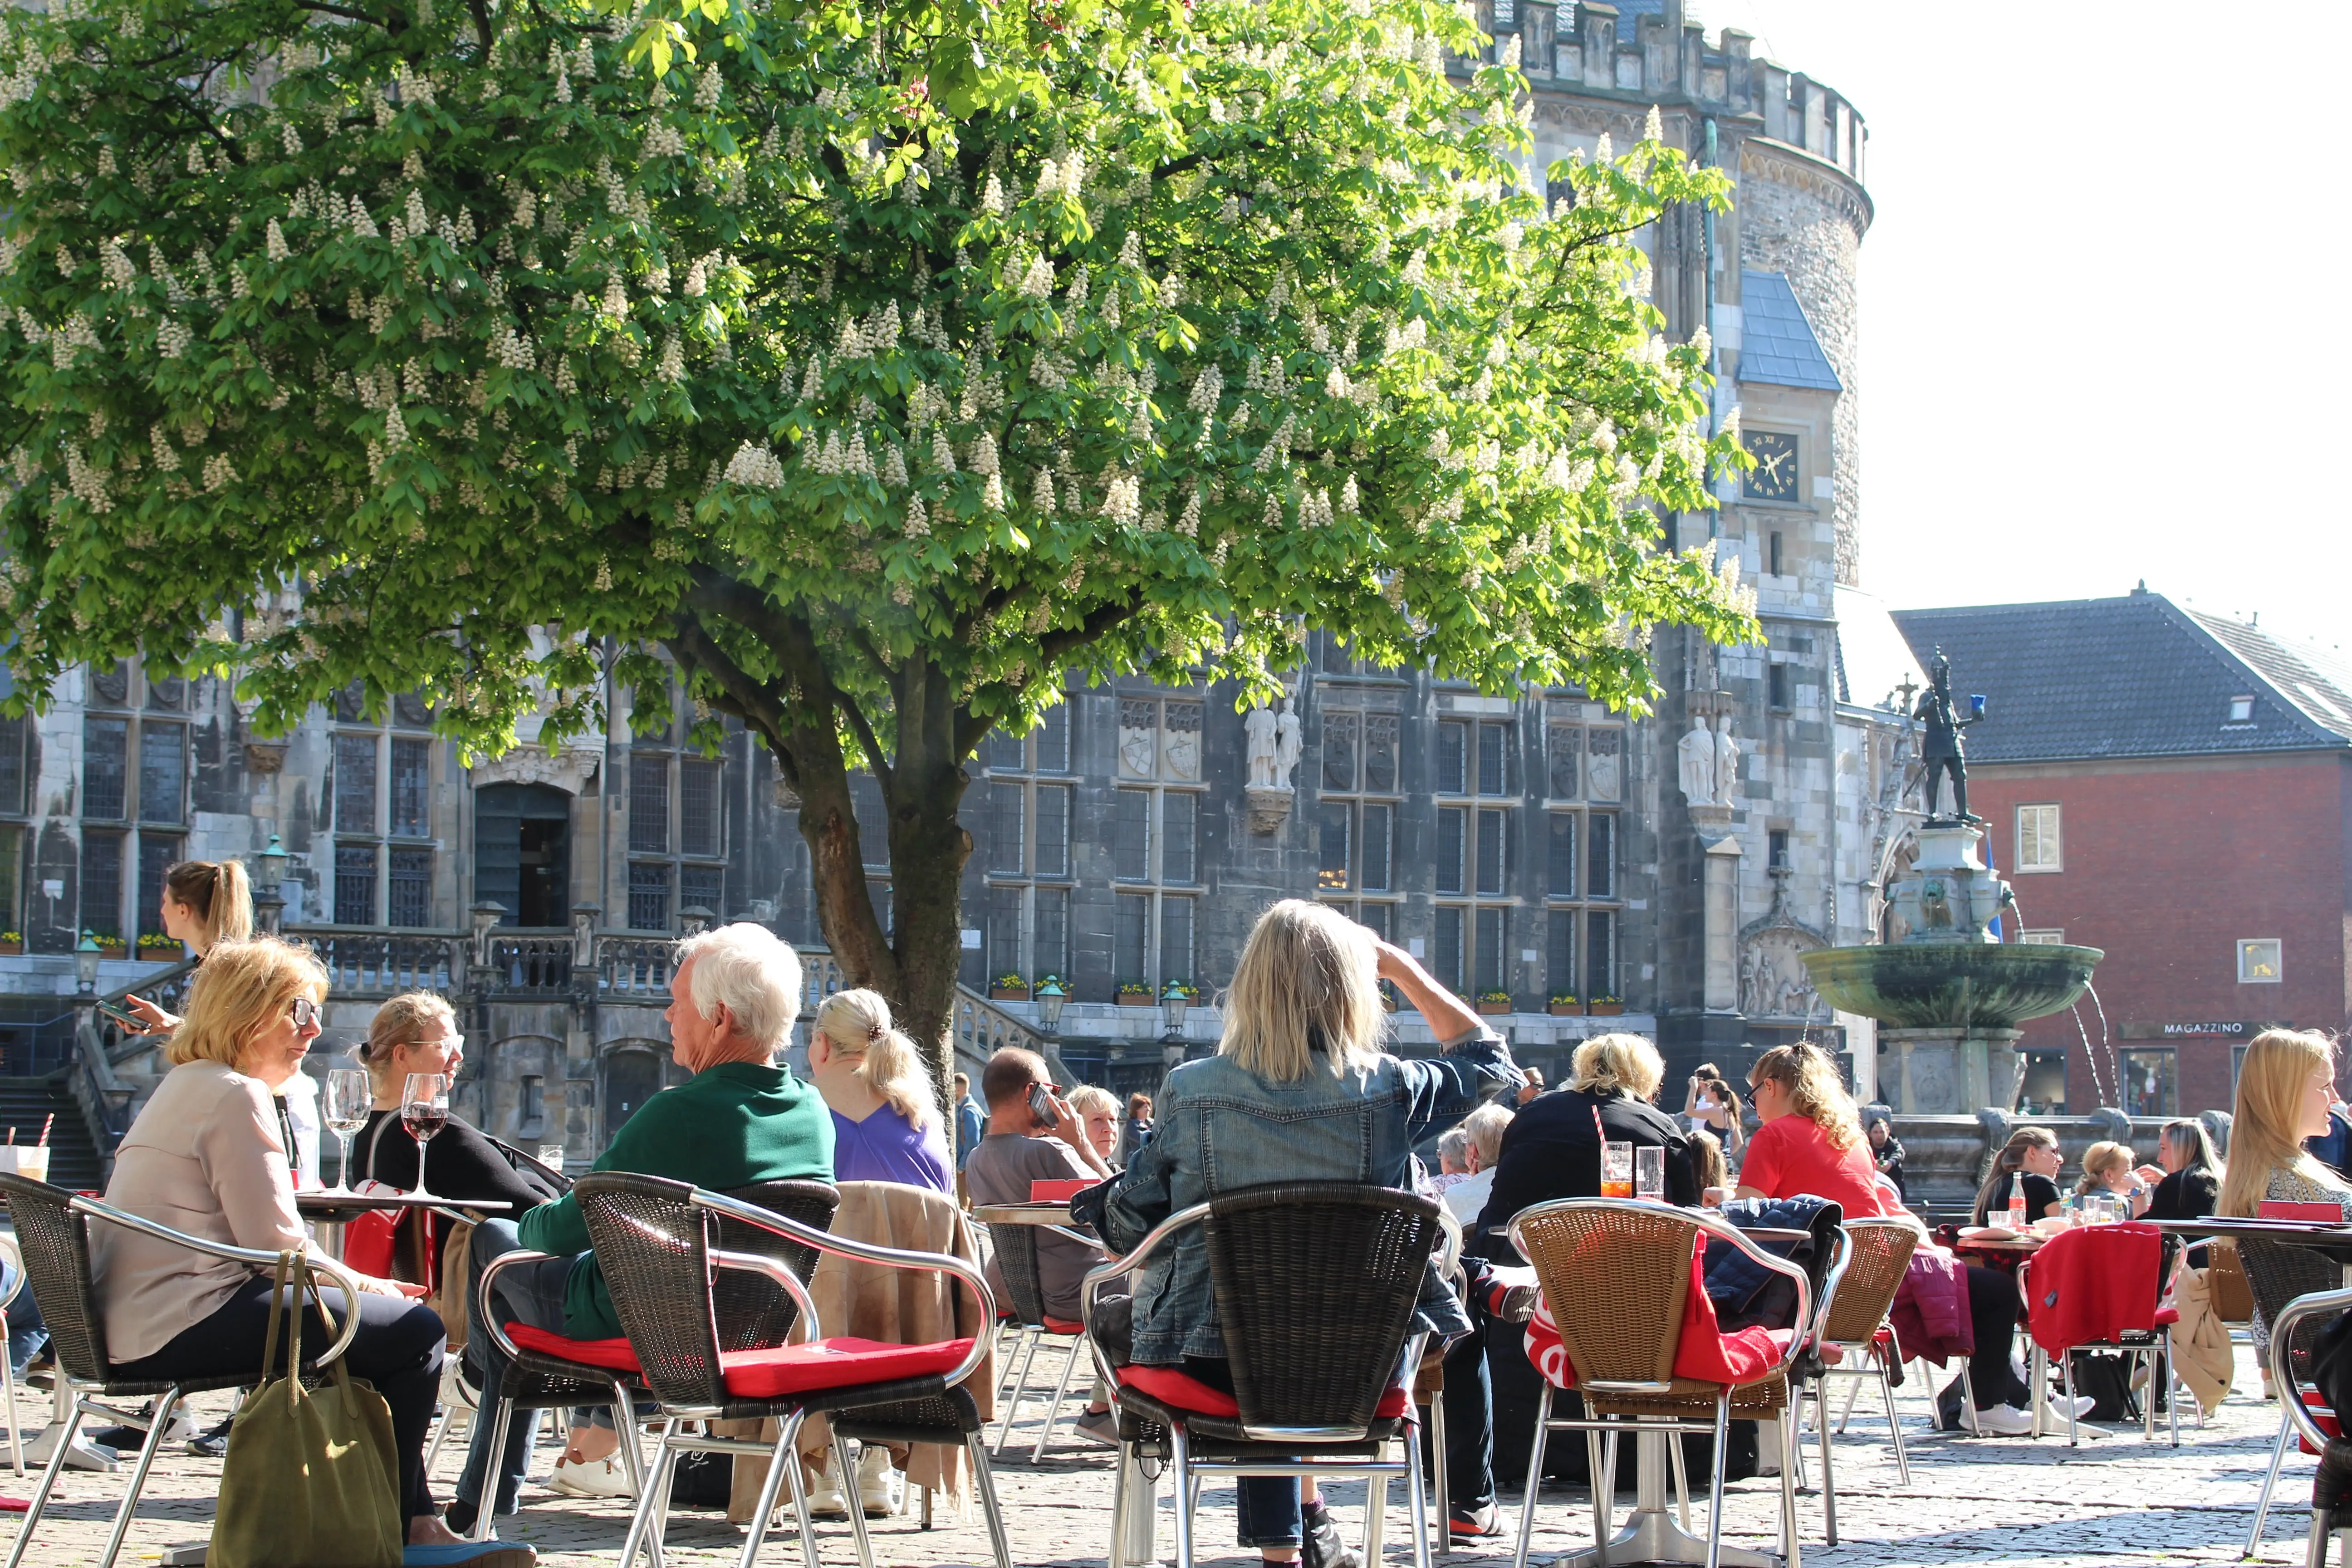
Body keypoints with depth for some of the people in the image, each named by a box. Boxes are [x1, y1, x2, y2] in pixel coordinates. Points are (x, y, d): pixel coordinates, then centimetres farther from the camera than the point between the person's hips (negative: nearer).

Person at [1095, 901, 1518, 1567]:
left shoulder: (1189, 1092, -11)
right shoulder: (1387, 1091, -10)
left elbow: (1128, 1227, 0)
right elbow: (1489, 1062, 12)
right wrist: (1400, 966, 16)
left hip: (1211, 1364, 0)